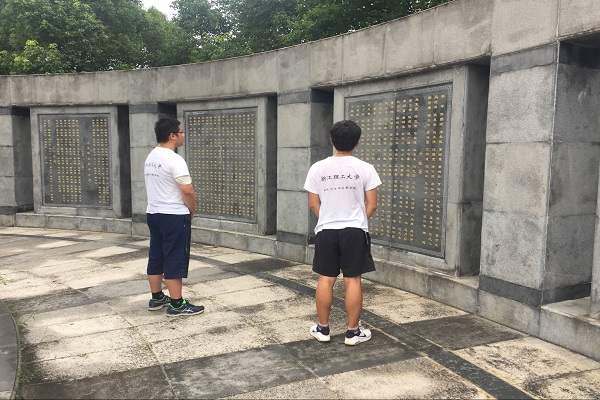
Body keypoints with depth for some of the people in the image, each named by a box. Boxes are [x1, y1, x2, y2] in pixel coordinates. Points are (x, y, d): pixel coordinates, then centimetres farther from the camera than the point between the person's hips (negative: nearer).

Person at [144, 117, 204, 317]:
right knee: (175, 260, -4)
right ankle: (177, 304, 2)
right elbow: (188, 191, -21)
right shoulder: (174, 159, -18)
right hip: (174, 216, -10)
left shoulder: (150, 158, 12)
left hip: (153, 213, 10)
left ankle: (157, 298, 26)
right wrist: (191, 212, -2)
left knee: (156, 257, 16)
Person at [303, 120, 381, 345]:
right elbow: (371, 204, -2)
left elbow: (313, 204, 3)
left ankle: (322, 329, 19)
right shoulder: (365, 169, -5)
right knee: (353, 280, 4)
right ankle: (353, 332, 12)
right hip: (355, 231, -1)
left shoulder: (318, 168, -2)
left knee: (325, 279, 9)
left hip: (326, 230, 1)